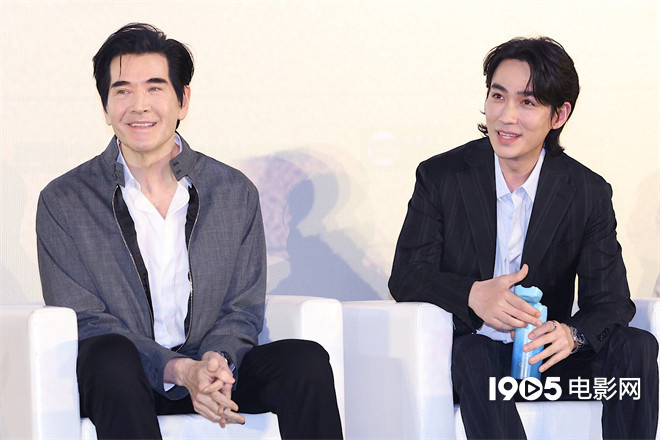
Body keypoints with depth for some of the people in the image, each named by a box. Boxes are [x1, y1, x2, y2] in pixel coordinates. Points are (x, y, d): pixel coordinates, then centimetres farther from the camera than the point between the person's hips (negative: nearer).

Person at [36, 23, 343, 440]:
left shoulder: (235, 193, 10)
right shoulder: (63, 202, 2)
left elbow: (244, 310, 9)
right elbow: (83, 322, -5)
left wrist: (216, 360, -16)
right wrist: (178, 371, -21)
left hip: (212, 373, 2)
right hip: (123, 386, -2)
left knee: (307, 358, -25)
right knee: (111, 355, -37)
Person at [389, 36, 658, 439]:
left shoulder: (589, 194, 1)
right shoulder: (440, 177, -1)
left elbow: (611, 300, -4)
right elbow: (405, 278, -5)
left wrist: (573, 334, -29)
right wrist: (472, 295, -28)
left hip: (546, 359, 2)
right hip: (465, 356, -2)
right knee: (474, 354, -36)